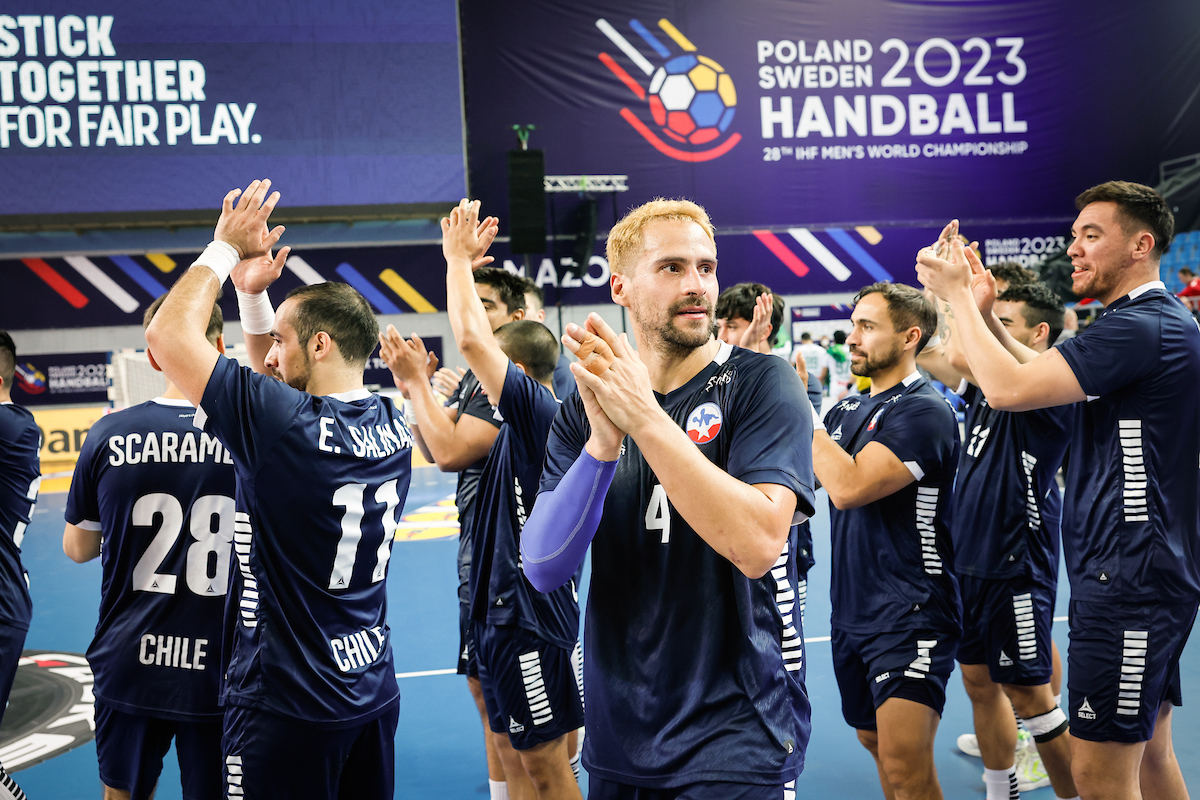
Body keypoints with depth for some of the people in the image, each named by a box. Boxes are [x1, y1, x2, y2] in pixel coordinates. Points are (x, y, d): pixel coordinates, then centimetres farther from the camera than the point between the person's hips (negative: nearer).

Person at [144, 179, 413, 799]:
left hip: (286, 705, -7)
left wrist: (225, 248, -4)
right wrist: (257, 296, 14)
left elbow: (166, 334, -14)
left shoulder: (282, 426, -22)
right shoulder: (393, 428, -1)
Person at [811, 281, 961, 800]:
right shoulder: (846, 410, 11)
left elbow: (849, 486, -26)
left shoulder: (925, 411, -14)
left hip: (909, 616, -8)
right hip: (851, 614, 8)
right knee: (874, 742, 19)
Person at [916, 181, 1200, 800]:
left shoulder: (1140, 328, -18)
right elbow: (1032, 373, 20)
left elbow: (1008, 388, -25)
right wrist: (982, 308, 9)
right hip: (1142, 575, 11)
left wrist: (958, 293, -13)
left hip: (1128, 579, -11)